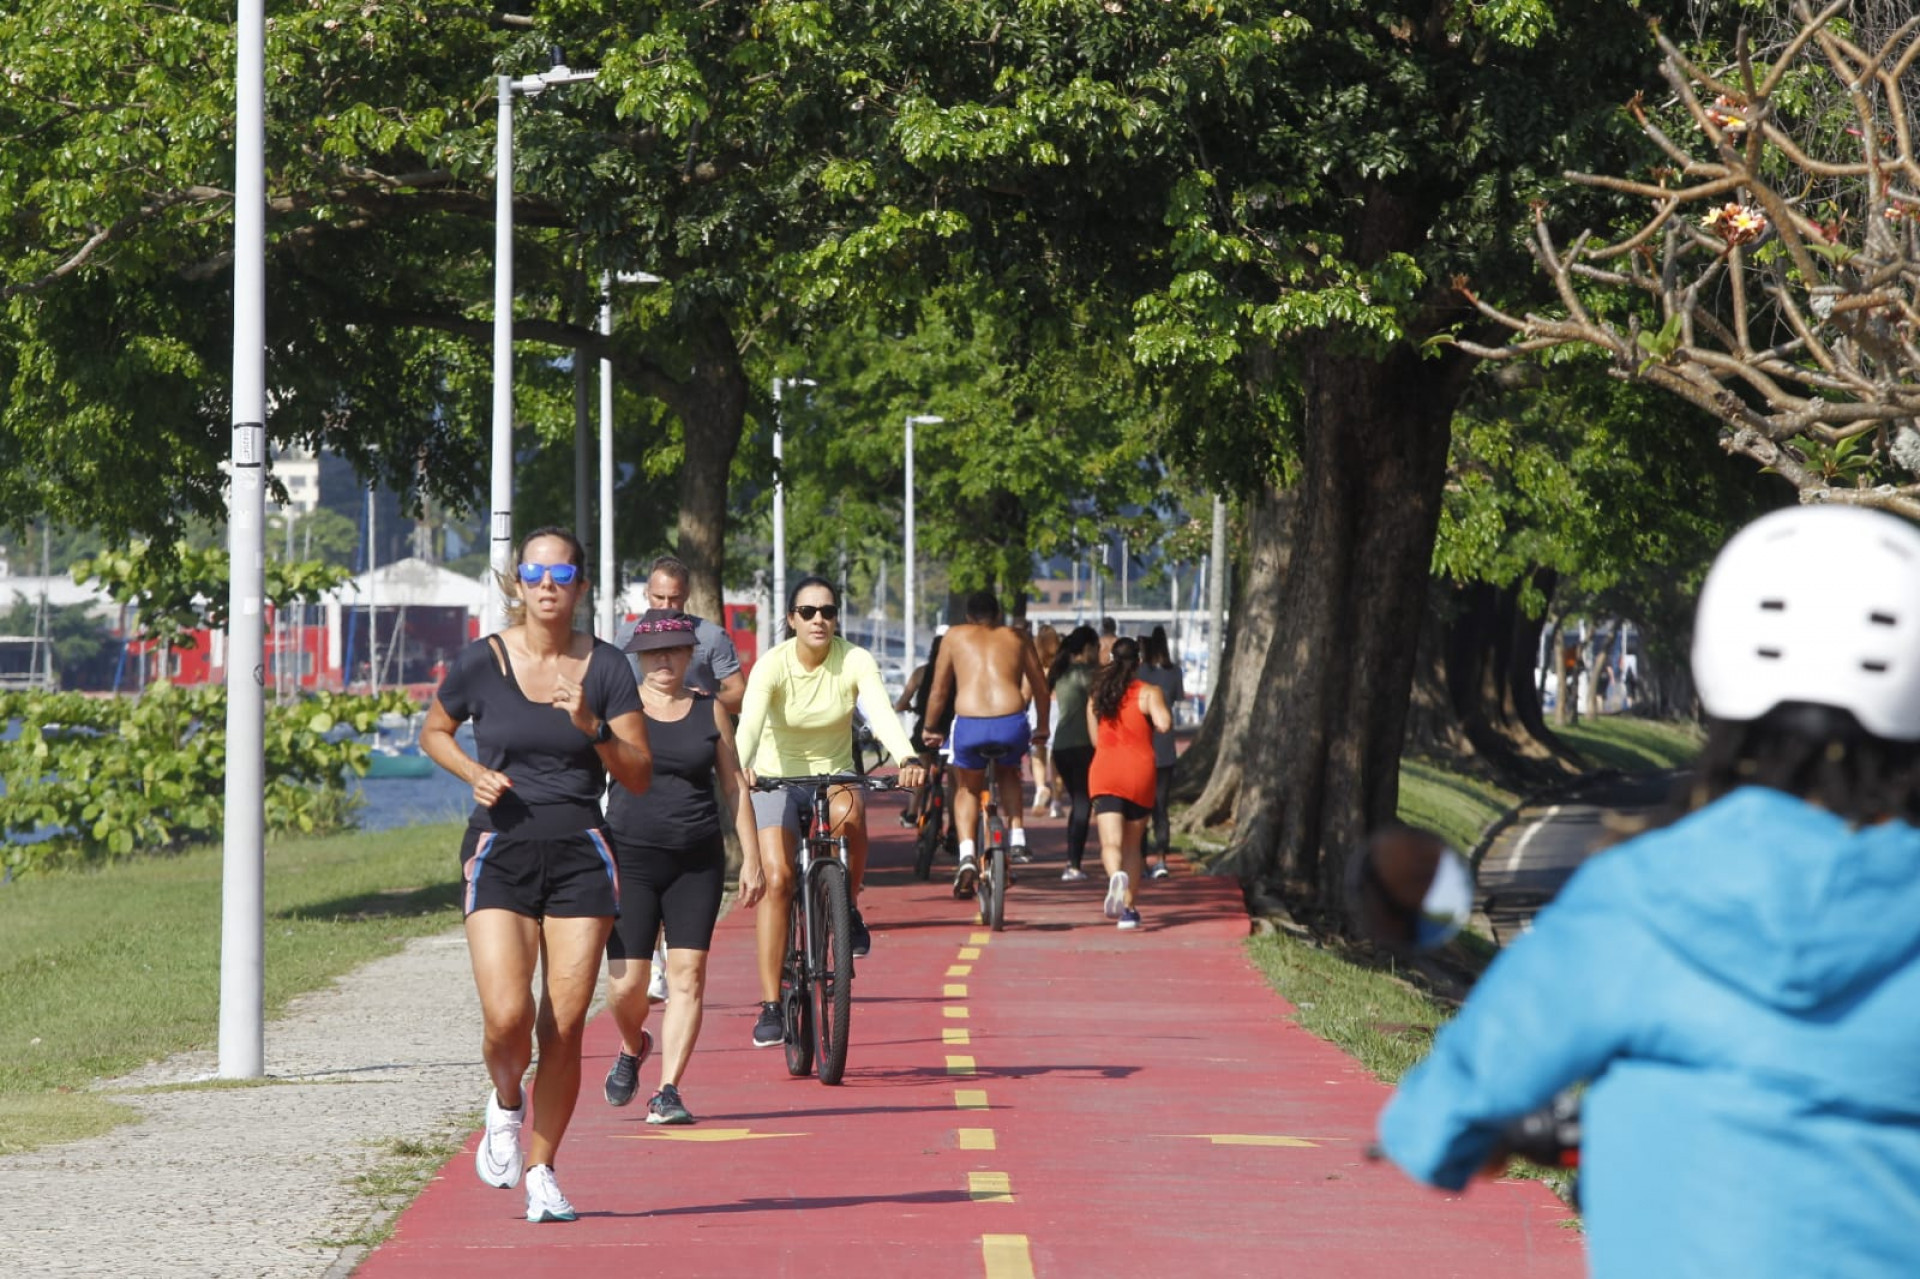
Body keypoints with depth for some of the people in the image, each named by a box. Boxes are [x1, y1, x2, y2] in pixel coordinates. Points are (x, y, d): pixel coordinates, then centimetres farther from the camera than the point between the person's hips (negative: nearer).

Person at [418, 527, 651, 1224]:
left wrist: (592, 729, -14)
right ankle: (505, 1104, 18)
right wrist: (474, 773, -3)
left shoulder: (604, 667, 2)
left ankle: (541, 1172, 14)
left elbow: (640, 775, 2)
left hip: (580, 855, 1)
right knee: (507, 1017, -16)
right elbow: (433, 733, 16)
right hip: (501, 852, -1)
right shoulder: (480, 662, -1)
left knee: (565, 1027, -2)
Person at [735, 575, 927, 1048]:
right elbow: (750, 722, -31)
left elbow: (882, 715, -27)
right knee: (777, 880, -18)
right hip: (777, 779, -1)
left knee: (849, 814, -36)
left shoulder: (855, 662, -12)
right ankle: (770, 1006, -13)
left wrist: (907, 759, -48)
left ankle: (849, 910, -10)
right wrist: (742, 767, -53)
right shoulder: (772, 666, -16)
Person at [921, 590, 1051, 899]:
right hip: (1012, 723, 1)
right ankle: (1017, 838, 18)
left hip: (969, 725, -1)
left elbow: (939, 691, 19)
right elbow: (1041, 687, 26)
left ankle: (967, 855, 1)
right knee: (1008, 774, 34)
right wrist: (1042, 726, 40)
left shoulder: (956, 636, 19)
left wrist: (931, 729, 33)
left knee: (967, 789, 23)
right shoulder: (1016, 638, 21)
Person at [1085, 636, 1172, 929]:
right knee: (1132, 845, 13)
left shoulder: (1097, 694, 10)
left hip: (1104, 773, 1)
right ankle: (1128, 907, 10)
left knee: (1111, 843, -9)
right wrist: (1154, 724, 6)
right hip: (1139, 772, -1)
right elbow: (1164, 724, -16)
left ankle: (1116, 877, -41)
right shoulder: (1149, 692, -1)